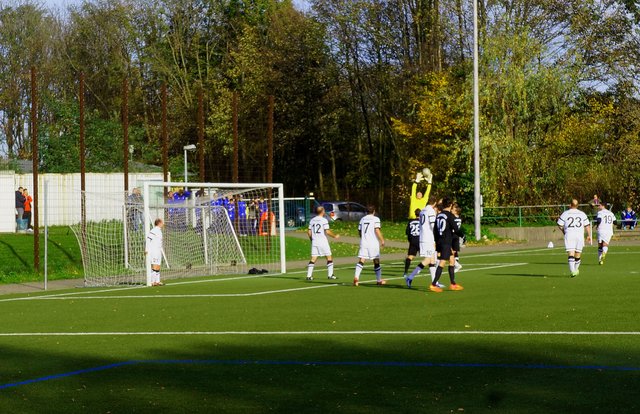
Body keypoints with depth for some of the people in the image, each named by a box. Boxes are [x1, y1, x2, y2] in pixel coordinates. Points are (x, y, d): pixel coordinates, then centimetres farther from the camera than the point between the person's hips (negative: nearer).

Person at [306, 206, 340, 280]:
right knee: (329, 258, 7)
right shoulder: (324, 220, -9)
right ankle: (330, 275, 5)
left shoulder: (312, 220, 7)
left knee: (313, 259, 4)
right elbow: (327, 231, -14)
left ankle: (309, 275, -3)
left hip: (314, 242, 5)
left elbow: (309, 232, 8)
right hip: (323, 241, -5)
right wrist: (335, 236, 1)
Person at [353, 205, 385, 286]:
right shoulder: (375, 219, -4)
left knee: (361, 261, -3)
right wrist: (382, 240, -7)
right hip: (373, 243, -3)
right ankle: (379, 280, 17)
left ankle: (356, 277, -23)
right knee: (376, 261, 8)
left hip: (363, 243, 3)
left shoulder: (362, 219, 12)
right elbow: (377, 230, -14)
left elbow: (359, 231, 16)